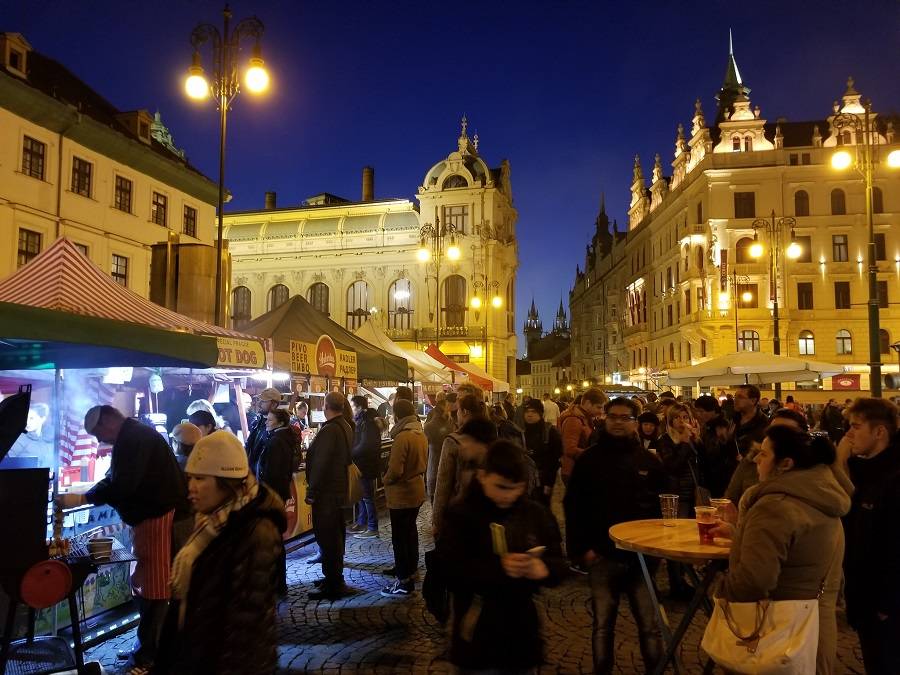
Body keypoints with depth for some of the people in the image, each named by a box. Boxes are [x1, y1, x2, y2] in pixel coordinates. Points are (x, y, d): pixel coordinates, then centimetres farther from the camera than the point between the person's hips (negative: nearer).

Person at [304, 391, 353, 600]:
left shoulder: (329, 430, -21)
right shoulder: (346, 427, 10)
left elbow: (320, 464, -23)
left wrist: (312, 491, -16)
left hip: (326, 492, -10)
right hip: (340, 489, 10)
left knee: (326, 537, -4)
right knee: (336, 534, 19)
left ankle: (332, 585, 2)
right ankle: (336, 578, 31)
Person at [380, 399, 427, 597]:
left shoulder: (402, 438, -24)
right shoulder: (421, 434, 3)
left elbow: (395, 471, -25)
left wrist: (385, 480, -7)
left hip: (401, 495, -9)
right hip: (417, 490, 9)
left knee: (399, 537, 0)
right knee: (410, 531, 22)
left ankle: (404, 582, 6)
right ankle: (410, 569, 35)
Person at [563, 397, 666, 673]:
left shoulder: (649, 461, 3)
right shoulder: (589, 459, 0)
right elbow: (573, 506, 0)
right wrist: (580, 548, -6)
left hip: (642, 556, 1)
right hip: (602, 556, 0)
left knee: (650, 625, 5)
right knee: (603, 625, 7)